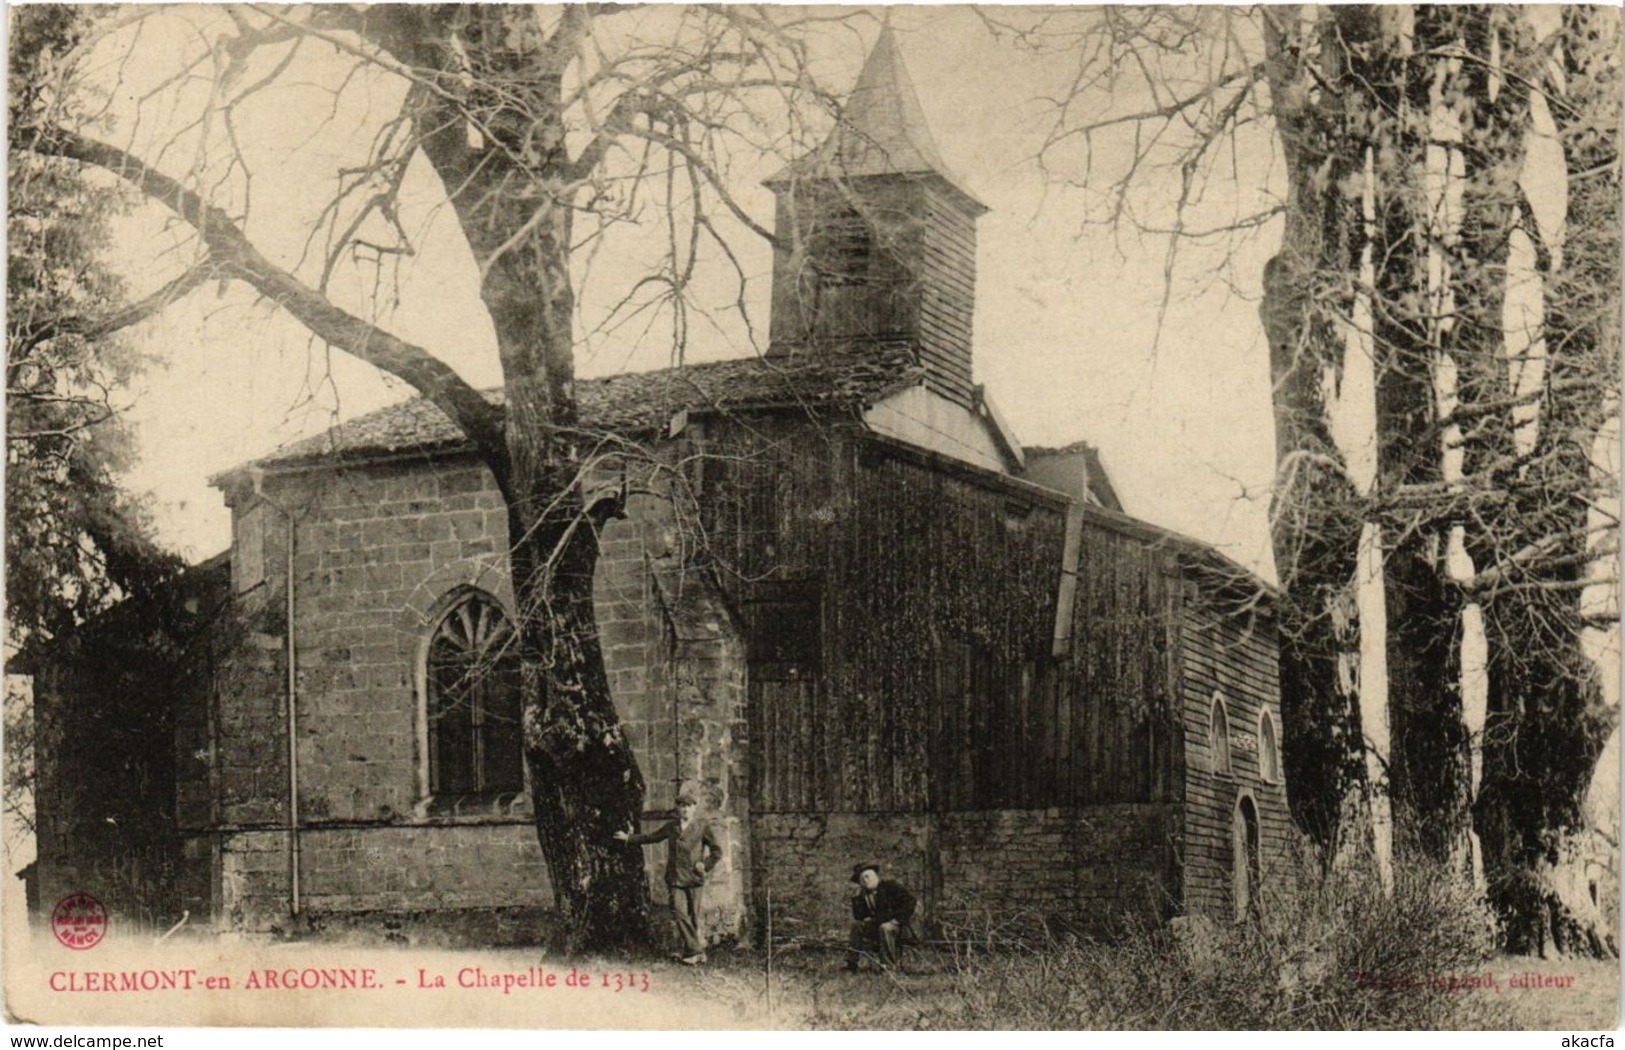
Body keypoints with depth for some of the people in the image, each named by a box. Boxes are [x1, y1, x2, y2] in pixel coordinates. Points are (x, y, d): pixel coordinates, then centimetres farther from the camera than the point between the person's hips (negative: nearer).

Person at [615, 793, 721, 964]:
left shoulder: (702, 828, 5)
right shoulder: (670, 827, 13)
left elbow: (716, 851, 9)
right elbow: (650, 838, 23)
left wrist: (706, 865, -3)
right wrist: (628, 838, 21)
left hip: (694, 879, -2)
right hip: (675, 878, 2)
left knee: (693, 915, 0)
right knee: (679, 912, -11)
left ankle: (692, 951, 12)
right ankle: (695, 951, -9)